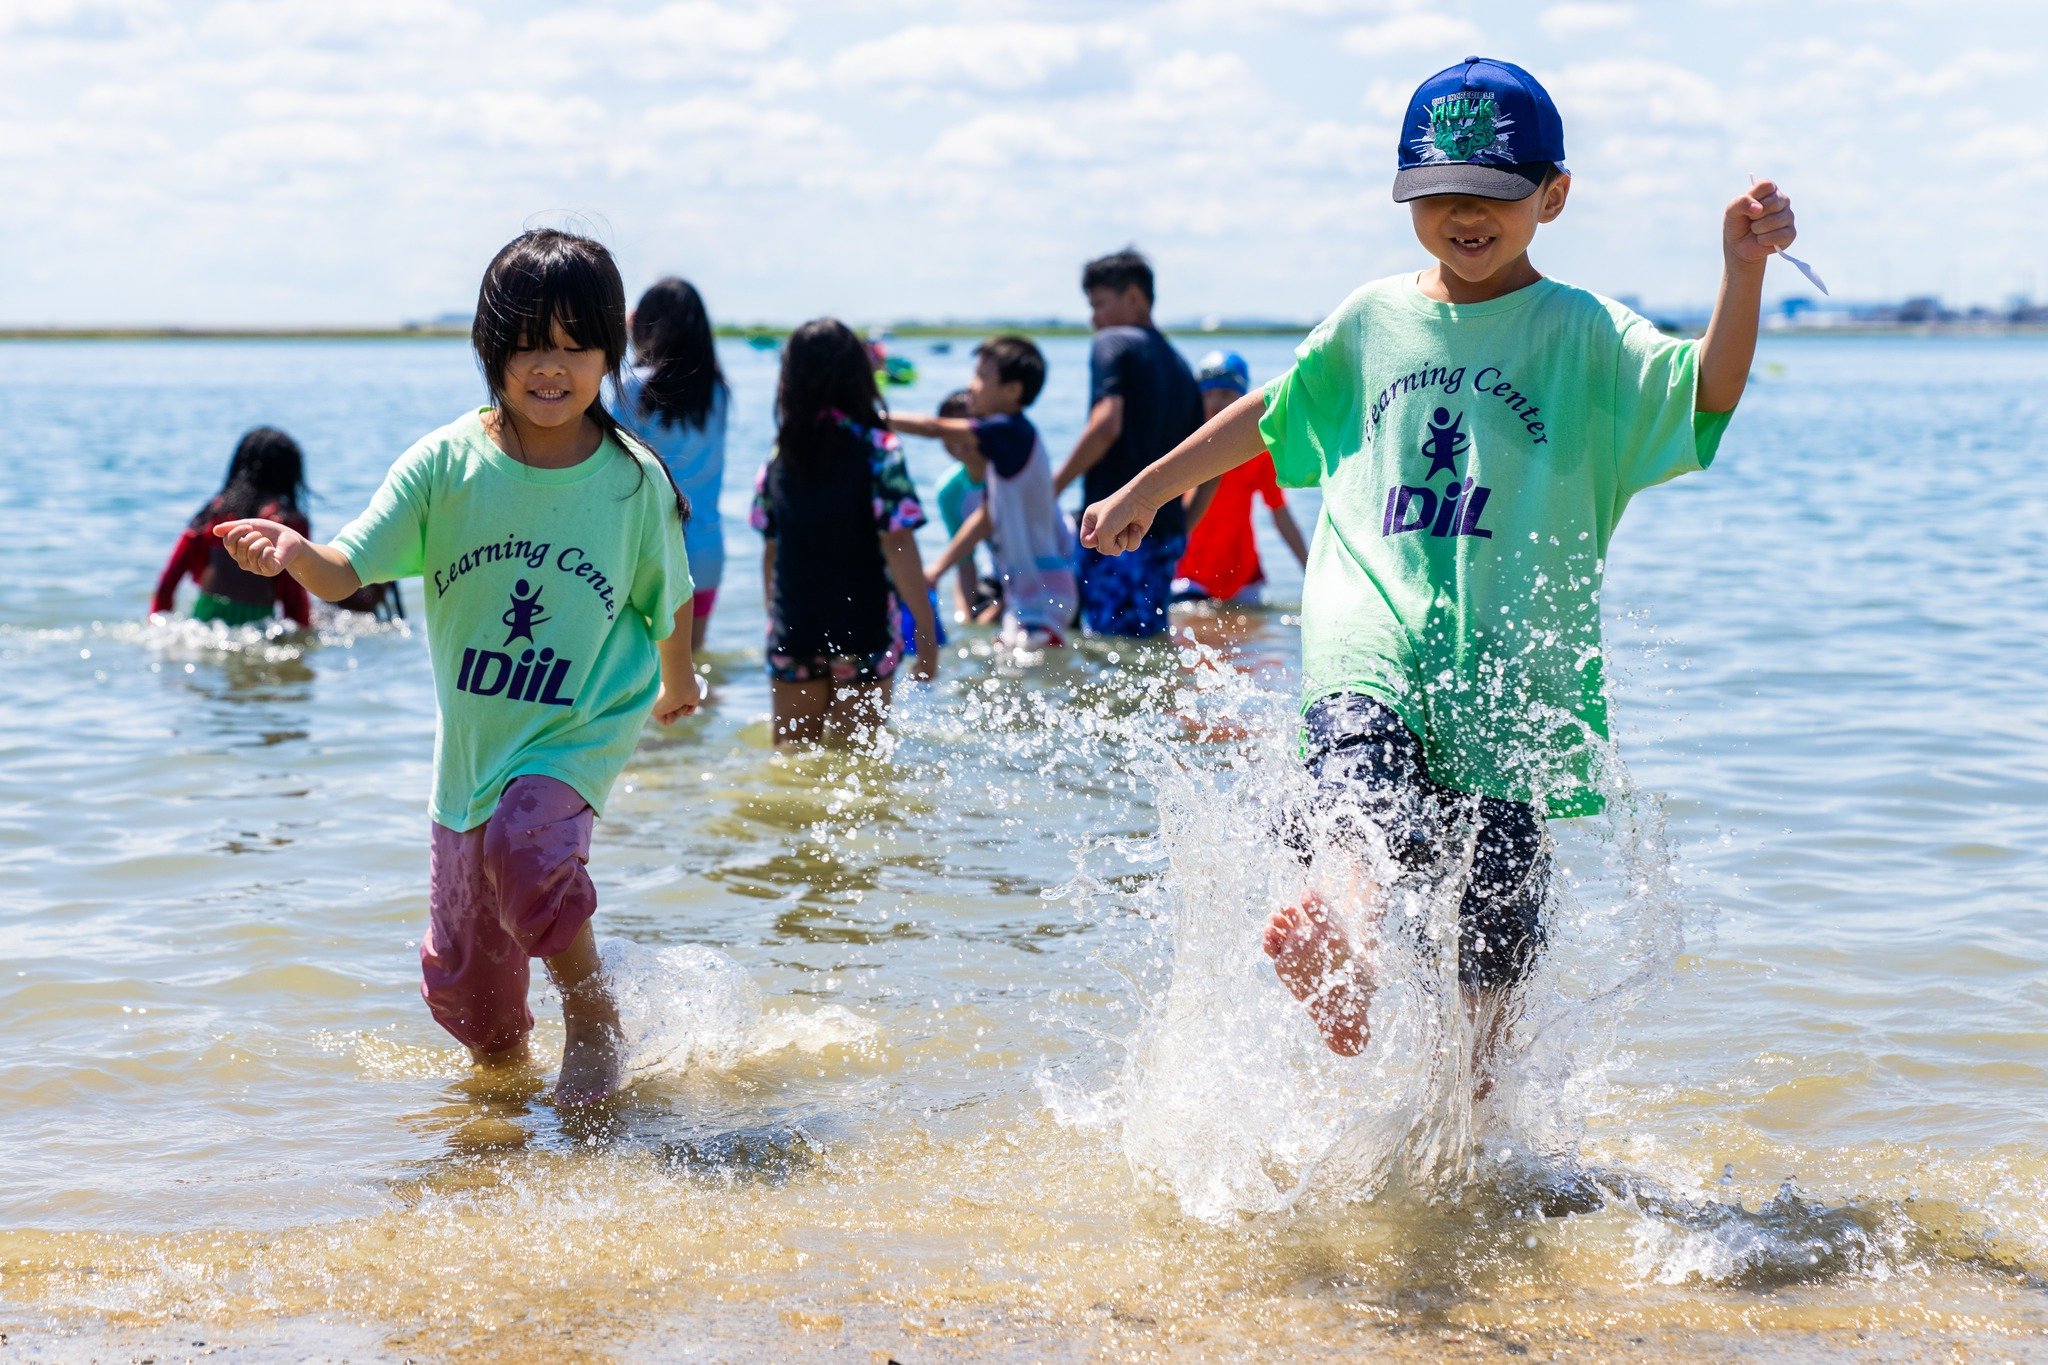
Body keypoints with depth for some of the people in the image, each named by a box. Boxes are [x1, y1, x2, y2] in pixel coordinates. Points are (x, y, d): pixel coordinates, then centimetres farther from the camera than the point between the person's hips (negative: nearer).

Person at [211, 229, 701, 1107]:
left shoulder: (634, 481, -12)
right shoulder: (446, 464, -12)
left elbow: (669, 599, 6)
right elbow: (347, 571, -17)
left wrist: (678, 685, 21)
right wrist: (294, 555, -39)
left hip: (584, 732, -2)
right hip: (473, 742, 3)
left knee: (526, 840, -33)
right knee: (462, 983, 11)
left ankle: (595, 1020, -9)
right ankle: (506, 1068, 43)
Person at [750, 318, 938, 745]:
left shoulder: (780, 454, 4)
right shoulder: (874, 448, -9)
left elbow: (771, 547, 8)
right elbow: (897, 542, -14)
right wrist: (926, 631, -11)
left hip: (792, 634, 3)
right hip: (862, 631, -3)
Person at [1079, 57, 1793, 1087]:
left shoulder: (1582, 334, 3)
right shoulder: (1372, 320, 15)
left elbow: (1704, 391, -14)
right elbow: (1269, 416, 30)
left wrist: (1742, 270, -32)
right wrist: (1145, 492, 38)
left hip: (1509, 668, -2)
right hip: (1372, 652, 3)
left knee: (1491, 953, 0)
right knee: (1363, 791, -30)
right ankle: (1347, 951, -51)